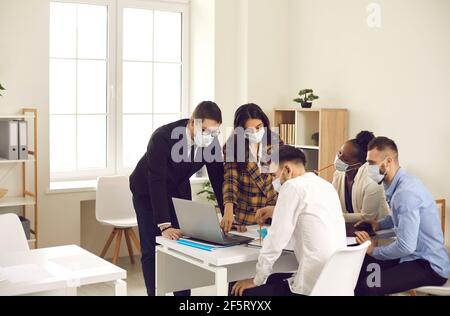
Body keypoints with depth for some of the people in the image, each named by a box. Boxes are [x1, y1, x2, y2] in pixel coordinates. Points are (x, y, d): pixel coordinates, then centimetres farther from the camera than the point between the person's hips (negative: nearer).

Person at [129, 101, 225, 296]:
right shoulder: (163, 137, -34)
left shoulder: (211, 142, -19)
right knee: (152, 249, -5)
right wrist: (164, 225, -44)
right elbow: (157, 182, -38)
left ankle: (183, 292, 12)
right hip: (148, 191, -4)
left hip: (179, 190, 4)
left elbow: (218, 179, -11)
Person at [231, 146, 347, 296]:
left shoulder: (293, 186, -11)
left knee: (242, 291, 5)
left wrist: (257, 280, -2)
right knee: (270, 279, 27)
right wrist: (277, 213, 27)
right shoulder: (326, 185, 13)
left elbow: (277, 239, -12)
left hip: (312, 286, -9)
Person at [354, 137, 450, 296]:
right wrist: (379, 225, 11)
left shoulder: (406, 192, -24)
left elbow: (405, 246, -27)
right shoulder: (399, 184, 5)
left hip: (430, 266, -9)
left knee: (367, 287, -26)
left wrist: (374, 250, -11)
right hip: (414, 256, 9)